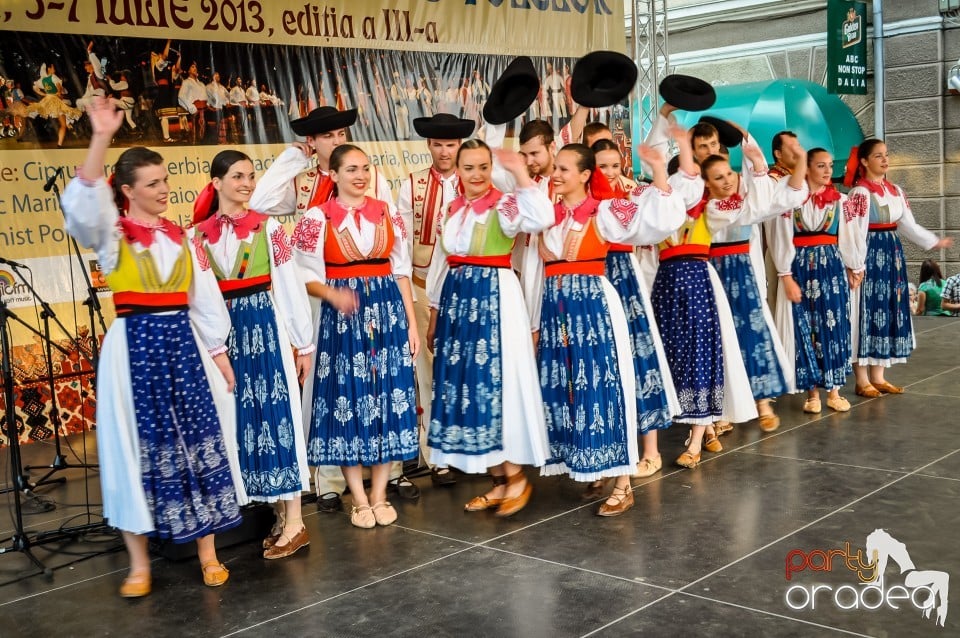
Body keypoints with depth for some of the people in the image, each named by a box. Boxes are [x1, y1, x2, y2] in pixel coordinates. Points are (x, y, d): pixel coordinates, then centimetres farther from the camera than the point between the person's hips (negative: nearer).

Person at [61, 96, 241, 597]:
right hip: (134, 345, -3)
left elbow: (203, 295, 12)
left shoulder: (178, 235, 10)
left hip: (183, 343, 3)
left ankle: (208, 553, 16)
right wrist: (101, 139, -33)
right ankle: (139, 564, 14)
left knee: (198, 440, 4)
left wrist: (218, 350, 9)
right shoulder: (111, 233, -2)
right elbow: (84, 201, -24)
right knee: (139, 447, 2)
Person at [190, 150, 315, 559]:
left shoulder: (268, 227, 0)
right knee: (243, 419, 7)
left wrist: (304, 343, -1)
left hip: (265, 327, -3)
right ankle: (280, 516, 19)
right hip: (224, 333, 3)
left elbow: (290, 286, -1)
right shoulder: (198, 235, 4)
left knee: (276, 412, -4)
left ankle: (294, 523, 1)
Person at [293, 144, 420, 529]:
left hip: (388, 313, 3)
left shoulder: (387, 212, 7)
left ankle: (380, 494, 16)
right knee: (347, 399, 1)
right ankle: (359, 499, 14)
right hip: (342, 317, -2)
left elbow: (402, 271, 8)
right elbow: (308, 278, -4)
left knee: (387, 397, 4)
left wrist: (412, 323, 4)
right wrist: (334, 295, -24)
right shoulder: (317, 218, -2)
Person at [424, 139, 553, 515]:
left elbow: (543, 219, -27)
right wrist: (433, 318, 20)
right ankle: (499, 481, 19)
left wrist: (520, 173, -26)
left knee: (498, 379, -4)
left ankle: (516, 476, 11)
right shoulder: (449, 212, 13)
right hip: (458, 299, 6)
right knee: (463, 382, 7)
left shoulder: (505, 206, -5)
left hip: (496, 298, -6)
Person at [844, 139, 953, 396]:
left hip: (892, 254, 8)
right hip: (871, 255, -8)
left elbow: (908, 225, 17)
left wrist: (934, 241, 17)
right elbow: (856, 233, -16)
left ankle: (877, 377, 17)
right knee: (868, 312, -4)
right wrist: (857, 266, -21)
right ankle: (862, 380, 3)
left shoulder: (895, 191, 12)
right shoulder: (860, 192, -12)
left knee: (889, 312, 9)